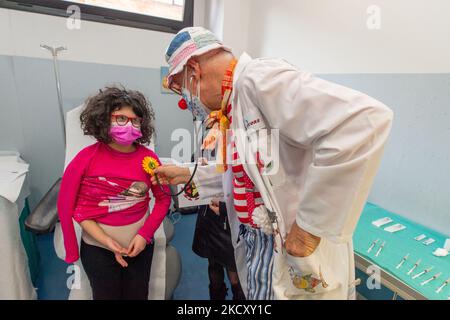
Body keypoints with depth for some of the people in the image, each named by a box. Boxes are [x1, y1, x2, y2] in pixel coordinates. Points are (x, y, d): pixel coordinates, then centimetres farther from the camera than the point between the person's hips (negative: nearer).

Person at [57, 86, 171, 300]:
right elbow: (67, 204, -10)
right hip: (97, 247, -1)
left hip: (140, 244, 2)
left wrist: (144, 234, -12)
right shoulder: (88, 157, -15)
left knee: (138, 295, 22)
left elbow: (163, 199, -3)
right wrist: (106, 241, -16)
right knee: (106, 296, 19)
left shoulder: (148, 158, -11)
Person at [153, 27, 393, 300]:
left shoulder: (259, 78, -20)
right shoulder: (233, 107, 9)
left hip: (298, 257, -8)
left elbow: (365, 119, -32)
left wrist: (310, 226, -27)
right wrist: (187, 175, 18)